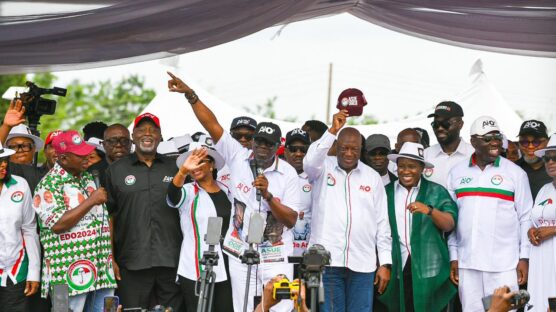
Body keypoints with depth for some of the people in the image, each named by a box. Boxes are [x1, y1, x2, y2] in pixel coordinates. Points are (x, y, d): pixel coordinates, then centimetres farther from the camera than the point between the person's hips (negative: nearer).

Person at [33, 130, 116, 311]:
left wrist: (111, 259, 17)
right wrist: (91, 201, -17)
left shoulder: (89, 180, 16)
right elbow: (57, 225, -20)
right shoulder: (49, 185, -9)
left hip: (101, 269, 7)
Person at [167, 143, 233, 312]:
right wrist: (183, 171, -46)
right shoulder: (189, 192, -3)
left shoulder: (227, 191, 11)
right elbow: (173, 194, -27)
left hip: (227, 268, 4)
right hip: (197, 271, -4)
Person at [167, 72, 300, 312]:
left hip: (276, 258, -1)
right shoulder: (238, 157, 0)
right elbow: (212, 124, -5)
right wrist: (190, 95, -14)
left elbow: (291, 220, -7)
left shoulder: (287, 174, -3)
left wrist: (268, 195, -21)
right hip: (241, 254, 1)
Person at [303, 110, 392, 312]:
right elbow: (310, 162, -20)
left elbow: (382, 223, 11)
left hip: (362, 264, 2)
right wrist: (332, 130, -25)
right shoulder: (323, 167, 6)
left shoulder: (373, 177, 12)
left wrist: (385, 263, 6)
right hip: (327, 260, -2)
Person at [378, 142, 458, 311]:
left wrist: (429, 210, -23)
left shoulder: (436, 192, 5)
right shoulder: (386, 193, 12)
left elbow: (449, 225, -6)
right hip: (396, 272, 2)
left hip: (428, 272, -2)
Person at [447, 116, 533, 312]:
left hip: (504, 265, -3)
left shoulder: (515, 173, 2)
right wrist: (453, 257, 8)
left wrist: (524, 257, -2)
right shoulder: (457, 173, 10)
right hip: (467, 263, 3)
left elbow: (526, 218, 2)